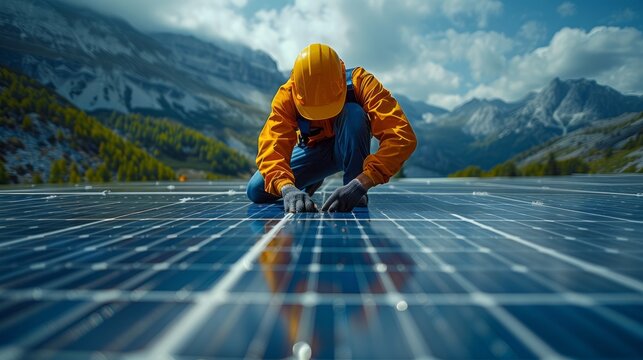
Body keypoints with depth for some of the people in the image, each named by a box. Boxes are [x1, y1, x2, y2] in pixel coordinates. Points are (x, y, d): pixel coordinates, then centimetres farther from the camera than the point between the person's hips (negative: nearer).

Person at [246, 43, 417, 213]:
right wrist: (287, 188, -55)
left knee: (353, 114, -36)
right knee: (256, 191, -13)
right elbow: (271, 147, -34)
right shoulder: (287, 95, -26)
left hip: (353, 148, -2)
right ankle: (313, 183, 15)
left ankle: (356, 194, -21)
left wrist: (360, 183, -53)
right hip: (314, 150, 3)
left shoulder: (359, 82, -32)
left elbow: (402, 136, -42)